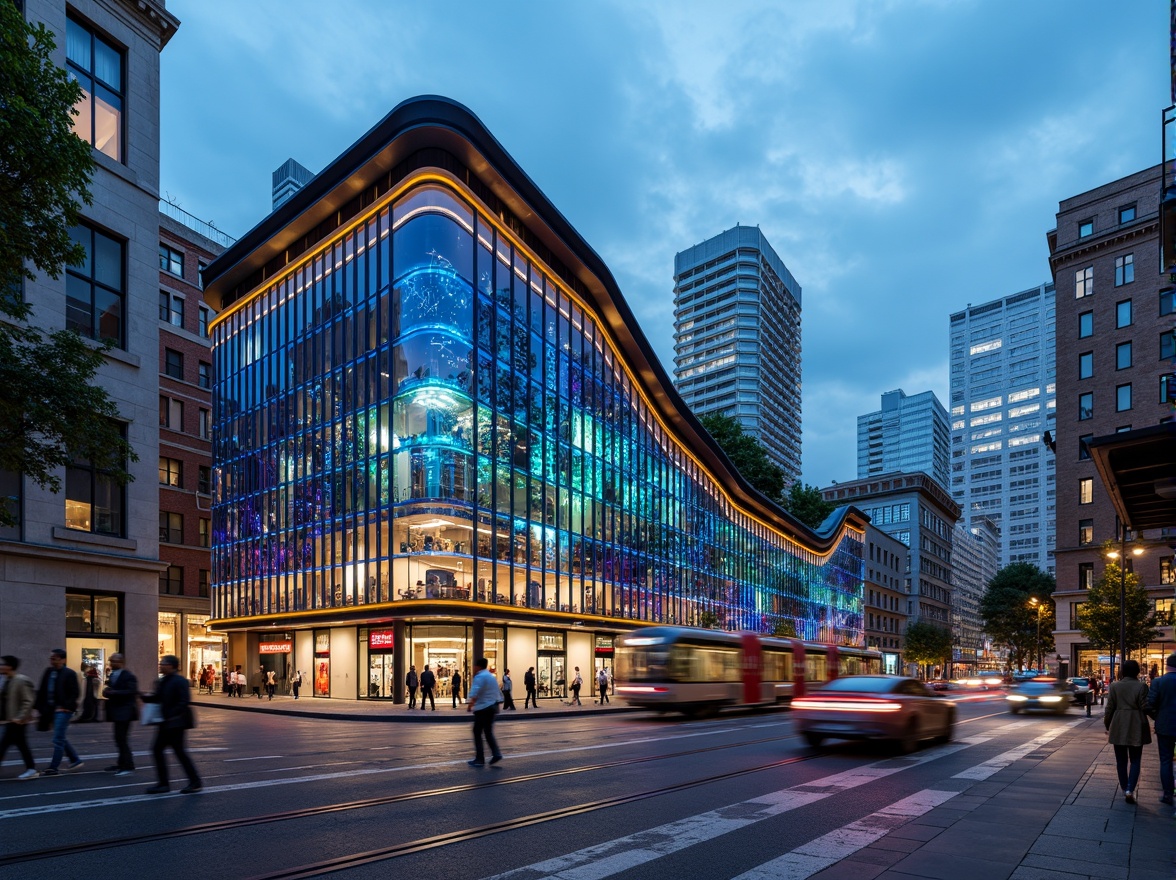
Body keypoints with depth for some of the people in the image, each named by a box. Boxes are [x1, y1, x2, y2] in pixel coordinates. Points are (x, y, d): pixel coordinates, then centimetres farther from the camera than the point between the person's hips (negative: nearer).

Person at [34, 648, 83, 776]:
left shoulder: (69, 674, -11)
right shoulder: (48, 672, 8)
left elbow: (75, 693, -12)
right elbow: (42, 692, 12)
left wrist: (65, 707, -16)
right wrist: (41, 707, 6)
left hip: (63, 710, -8)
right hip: (52, 710, 8)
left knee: (58, 740, -5)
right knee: (61, 739, 15)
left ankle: (53, 768, 1)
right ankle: (75, 761, 27)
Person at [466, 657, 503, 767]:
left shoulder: (480, 676, -13)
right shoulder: (492, 676, 16)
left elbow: (475, 693, -24)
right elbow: (497, 693, 21)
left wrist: (470, 704, -26)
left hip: (482, 708, -9)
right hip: (492, 707, 9)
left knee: (477, 733, 1)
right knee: (488, 732, 14)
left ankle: (480, 759, 2)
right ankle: (496, 753, -1)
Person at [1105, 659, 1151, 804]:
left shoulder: (1115, 686, -2)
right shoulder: (1141, 686, -7)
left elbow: (1110, 708, -1)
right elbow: (1145, 707, -8)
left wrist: (1107, 725, 11)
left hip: (1118, 728, 1)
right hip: (1136, 728, -1)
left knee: (1121, 760, 12)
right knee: (1135, 760, 7)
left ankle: (1124, 789, 16)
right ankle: (1130, 789, -8)